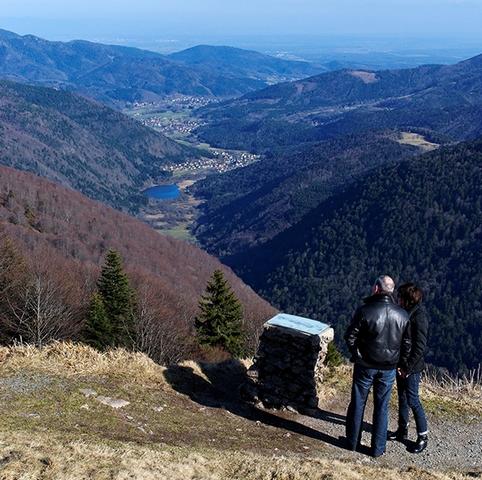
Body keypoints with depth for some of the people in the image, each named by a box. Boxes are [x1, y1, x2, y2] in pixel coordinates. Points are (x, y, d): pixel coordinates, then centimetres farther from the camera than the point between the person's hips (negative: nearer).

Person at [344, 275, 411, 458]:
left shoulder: (364, 311, -18)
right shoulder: (402, 315, -7)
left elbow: (350, 337, -13)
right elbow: (407, 343, 2)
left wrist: (356, 355, 5)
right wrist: (401, 363, 16)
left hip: (365, 366, -2)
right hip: (389, 368, 2)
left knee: (357, 403, 14)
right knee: (382, 407, 13)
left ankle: (352, 442, 26)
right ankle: (378, 448, 21)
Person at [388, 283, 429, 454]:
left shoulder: (419, 317, -19)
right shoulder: (405, 313, 6)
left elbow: (420, 347, -20)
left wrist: (408, 368, -18)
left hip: (412, 367, -8)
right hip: (401, 364, 8)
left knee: (413, 401, -1)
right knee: (402, 398, 17)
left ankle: (423, 437, 12)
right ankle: (402, 431, 30)